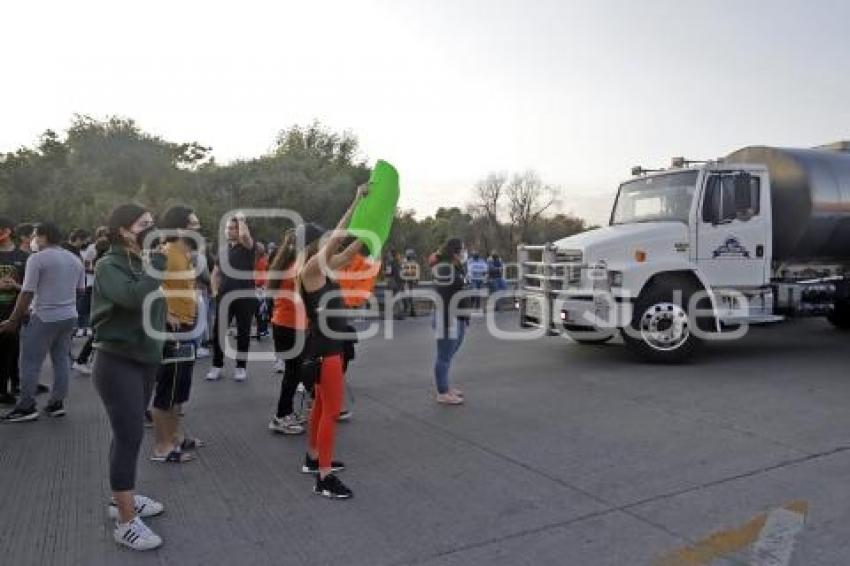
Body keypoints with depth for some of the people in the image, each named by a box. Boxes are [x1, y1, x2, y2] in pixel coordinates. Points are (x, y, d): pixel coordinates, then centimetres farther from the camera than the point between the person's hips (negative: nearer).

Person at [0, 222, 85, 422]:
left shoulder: (37, 258, -10)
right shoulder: (75, 259, 10)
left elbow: (27, 293, -12)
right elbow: (80, 290, 15)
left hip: (45, 318, -7)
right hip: (69, 316, 7)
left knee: (30, 362, 3)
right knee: (62, 360, 12)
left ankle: (26, 407, 7)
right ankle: (57, 403, 17)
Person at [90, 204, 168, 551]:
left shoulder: (145, 263, 7)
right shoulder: (110, 266, -14)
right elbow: (136, 298, -31)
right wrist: (154, 259, -24)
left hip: (146, 359, 8)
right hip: (117, 362, -7)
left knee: (128, 433, 17)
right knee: (130, 436, -7)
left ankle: (122, 499, 33)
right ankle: (126, 523, 3)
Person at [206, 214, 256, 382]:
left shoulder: (248, 247, -5)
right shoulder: (224, 250, 11)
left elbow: (244, 235, -30)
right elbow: (216, 273, 21)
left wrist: (241, 219, -13)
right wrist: (215, 291, 9)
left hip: (245, 297, -5)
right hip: (225, 297, 5)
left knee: (243, 333, 4)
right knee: (218, 331, 4)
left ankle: (241, 367, 15)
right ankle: (217, 366, 15)